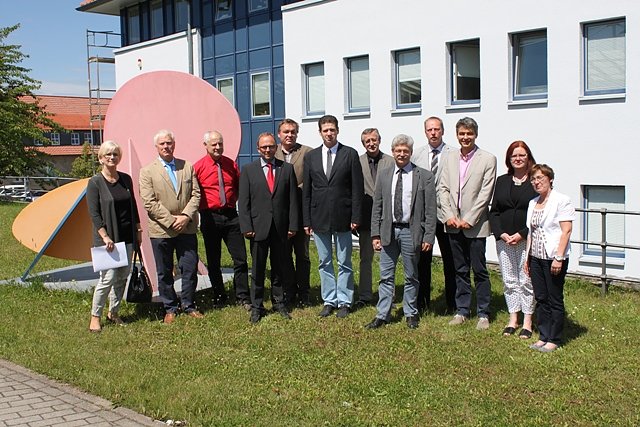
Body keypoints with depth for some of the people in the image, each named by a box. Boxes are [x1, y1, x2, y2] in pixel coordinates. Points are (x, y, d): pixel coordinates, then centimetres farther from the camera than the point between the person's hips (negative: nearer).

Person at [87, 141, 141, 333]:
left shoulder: (126, 179, 8)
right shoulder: (95, 182, -7)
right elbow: (94, 213, -11)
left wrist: (138, 230, 13)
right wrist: (105, 237, -17)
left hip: (127, 236, 6)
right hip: (107, 238, -6)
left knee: (122, 277, 10)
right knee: (108, 277, -9)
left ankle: (113, 313, 25)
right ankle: (95, 316, 6)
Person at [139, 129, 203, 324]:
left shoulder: (187, 167, 9)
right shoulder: (147, 171, -1)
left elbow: (196, 194, 4)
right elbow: (149, 203, -7)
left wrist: (186, 216, -11)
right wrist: (171, 220, -13)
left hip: (187, 228, 2)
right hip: (161, 230, -2)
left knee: (190, 269, 5)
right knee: (164, 272, 7)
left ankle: (188, 305, 21)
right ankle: (170, 308, 21)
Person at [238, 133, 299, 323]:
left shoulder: (287, 168, 5)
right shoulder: (248, 170, 3)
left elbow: (293, 199, 4)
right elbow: (243, 201, 0)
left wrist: (292, 225, -2)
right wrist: (246, 227, -8)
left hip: (280, 227, 1)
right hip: (258, 227, -1)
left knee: (279, 267, 11)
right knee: (257, 269, 5)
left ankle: (278, 302, 24)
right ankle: (256, 307, 15)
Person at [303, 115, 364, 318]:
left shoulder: (350, 154, -1)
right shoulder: (310, 157, 7)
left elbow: (357, 188, -3)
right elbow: (306, 191, 7)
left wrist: (355, 217, -8)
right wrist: (306, 220, 2)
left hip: (342, 217, -2)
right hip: (319, 217, 3)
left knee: (344, 263, 6)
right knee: (325, 262, 9)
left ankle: (344, 302, 15)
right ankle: (329, 301, 19)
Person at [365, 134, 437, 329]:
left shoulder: (424, 176, -2)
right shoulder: (384, 175, 7)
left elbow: (430, 210, -3)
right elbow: (377, 207, 8)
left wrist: (428, 237, -9)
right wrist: (375, 234, 2)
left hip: (411, 232, -2)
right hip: (388, 231, 2)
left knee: (411, 276, 10)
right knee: (386, 276, 5)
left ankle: (411, 314, 23)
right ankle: (382, 315, 12)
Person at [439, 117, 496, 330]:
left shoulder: (488, 159, -3)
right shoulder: (449, 158, 10)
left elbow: (485, 193, -9)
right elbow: (442, 188, 7)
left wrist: (469, 220, -13)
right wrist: (449, 215, -6)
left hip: (475, 224, -4)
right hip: (453, 224, 4)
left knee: (480, 270, 1)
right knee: (460, 270, 12)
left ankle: (483, 314, 11)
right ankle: (462, 310, 21)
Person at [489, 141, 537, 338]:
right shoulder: (502, 181, 10)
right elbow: (493, 211, 9)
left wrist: (521, 234, -14)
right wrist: (501, 234, -5)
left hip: (527, 239, -4)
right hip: (503, 239, 4)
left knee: (527, 280, 1)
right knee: (509, 281, 9)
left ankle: (527, 322, 11)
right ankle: (513, 320, 19)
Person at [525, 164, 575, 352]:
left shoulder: (561, 200, -8)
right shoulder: (533, 203, 14)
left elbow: (566, 231, -13)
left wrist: (558, 258, -19)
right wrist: (527, 257, 15)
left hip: (553, 258, -7)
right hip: (536, 257, 7)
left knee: (555, 300, 1)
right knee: (540, 299, 10)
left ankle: (554, 339, 9)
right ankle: (543, 336, 18)